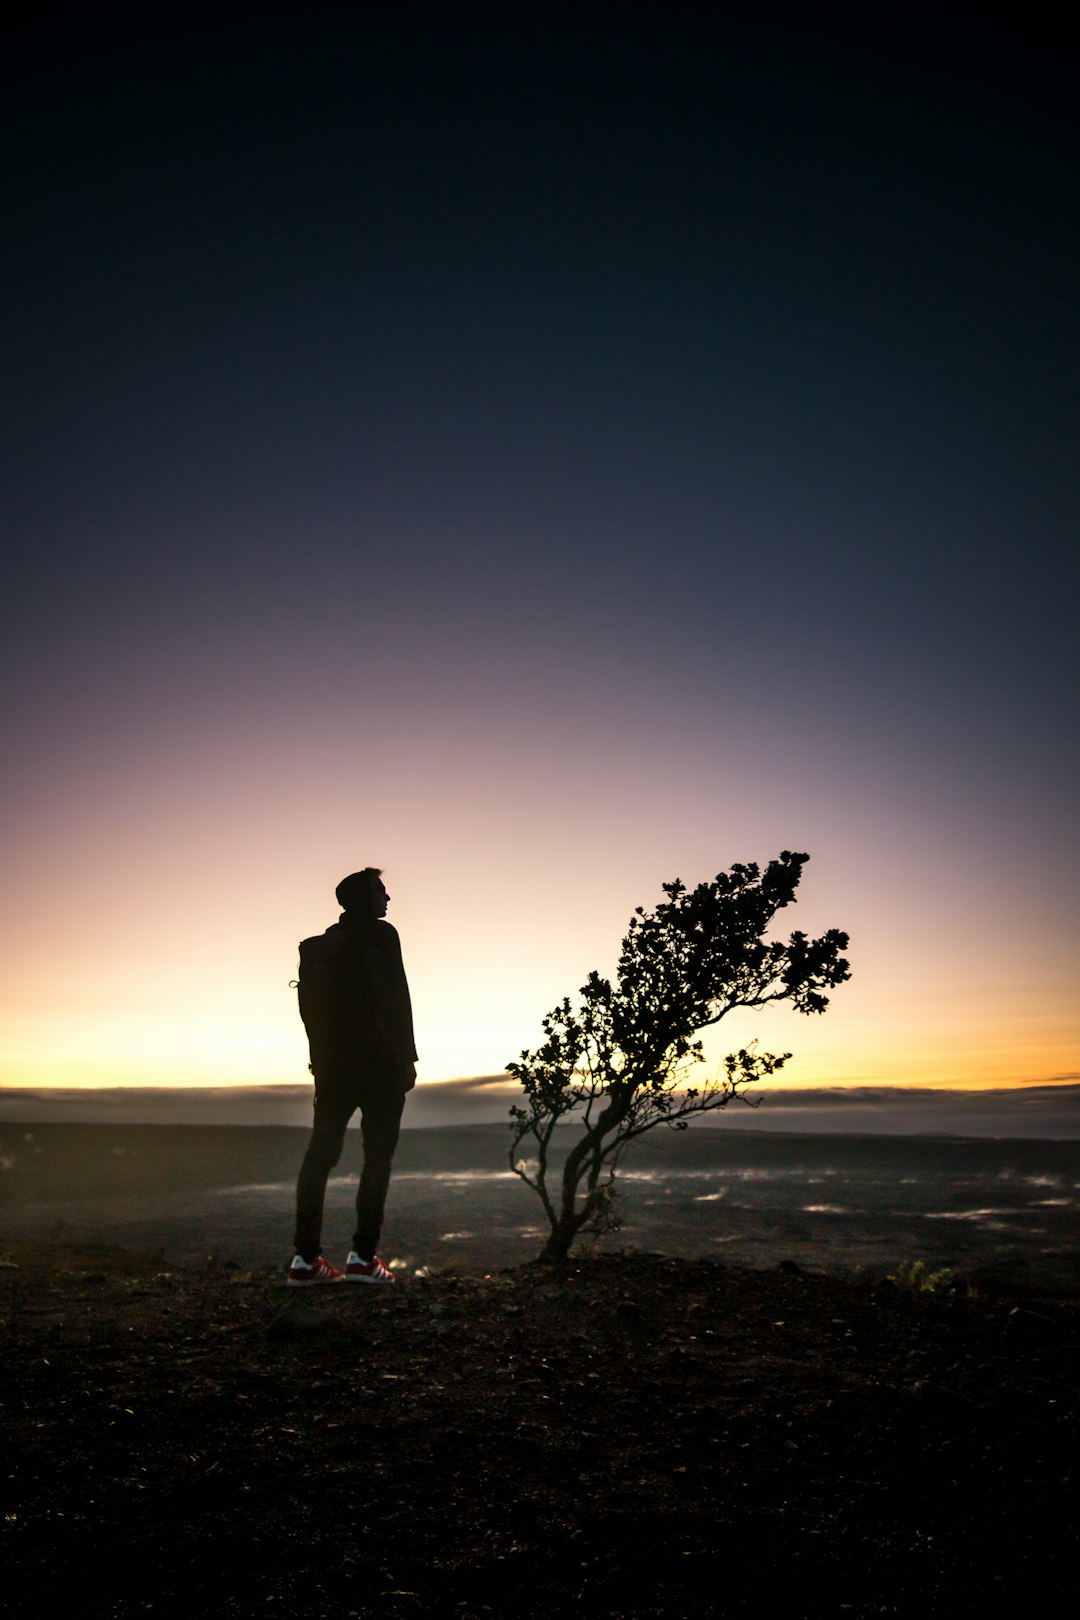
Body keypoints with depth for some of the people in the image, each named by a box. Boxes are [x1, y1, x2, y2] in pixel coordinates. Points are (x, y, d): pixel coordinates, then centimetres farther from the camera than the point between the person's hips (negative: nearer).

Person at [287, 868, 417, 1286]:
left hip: (332, 1064, 6)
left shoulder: (316, 947, 14)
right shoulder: (381, 935, -4)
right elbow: (397, 1000, -10)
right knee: (378, 1155, 0)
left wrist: (323, 1060, 13)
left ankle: (306, 1259, 7)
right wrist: (408, 1059, -7)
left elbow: (310, 1008, 11)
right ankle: (363, 1256, -4)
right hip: (379, 1063, -6)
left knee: (320, 1153, 8)